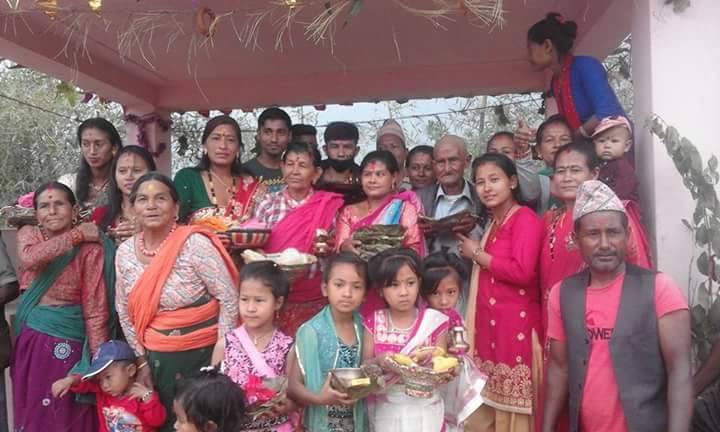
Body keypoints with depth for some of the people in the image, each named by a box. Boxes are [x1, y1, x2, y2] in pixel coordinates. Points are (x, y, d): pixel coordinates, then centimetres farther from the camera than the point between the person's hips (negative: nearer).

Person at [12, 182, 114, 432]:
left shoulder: (89, 248, -10)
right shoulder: (27, 234, 4)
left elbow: (95, 309, -12)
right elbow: (29, 257, -21)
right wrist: (76, 235, -18)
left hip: (67, 341, -4)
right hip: (30, 339, 4)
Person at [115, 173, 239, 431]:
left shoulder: (195, 244, -17)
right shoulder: (125, 252, -2)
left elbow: (229, 300, -14)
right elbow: (125, 312, 10)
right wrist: (142, 360, 9)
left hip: (203, 355, -4)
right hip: (158, 359, 5)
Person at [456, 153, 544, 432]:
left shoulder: (525, 219, -9)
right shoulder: (493, 223, 17)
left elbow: (521, 272, -22)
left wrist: (476, 254, -10)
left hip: (515, 327, -8)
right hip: (488, 327, 8)